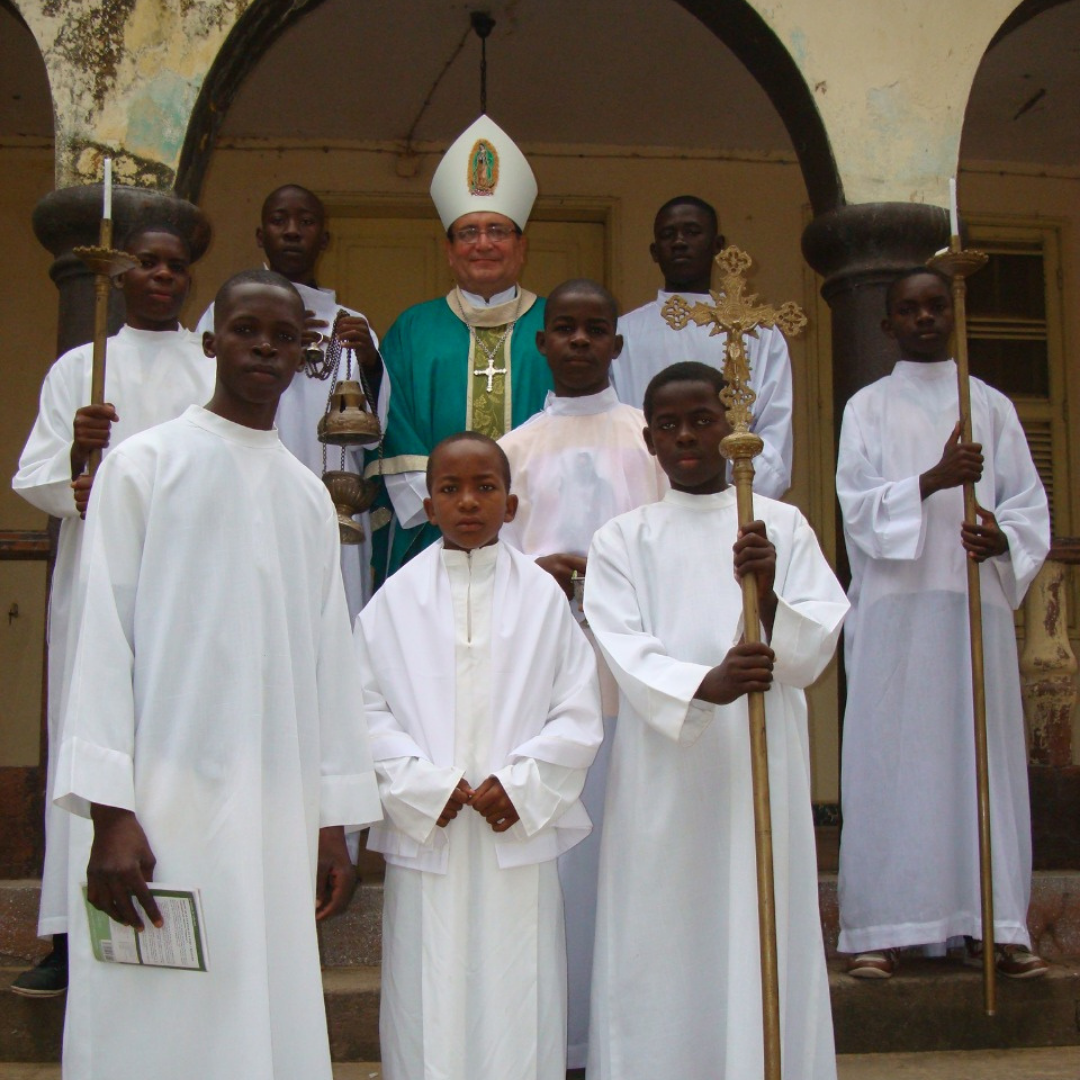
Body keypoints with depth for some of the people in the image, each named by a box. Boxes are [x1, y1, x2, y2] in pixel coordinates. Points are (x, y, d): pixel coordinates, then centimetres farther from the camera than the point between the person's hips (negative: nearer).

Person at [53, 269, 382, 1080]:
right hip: (162, 800, -4)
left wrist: (333, 821, 9)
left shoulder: (310, 496, 15)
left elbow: (327, 659, 13)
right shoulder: (146, 463, 2)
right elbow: (105, 637, -4)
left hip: (276, 813, 4)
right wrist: (108, 809, -11)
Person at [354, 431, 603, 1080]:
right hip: (426, 841, 0)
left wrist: (519, 783, -9)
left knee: (517, 1007, 2)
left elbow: (580, 716, 2)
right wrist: (423, 785, -11)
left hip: (519, 839, 0)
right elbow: (368, 711, 1)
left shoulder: (543, 596, 5)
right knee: (428, 1008, 2)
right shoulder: (397, 599, 5)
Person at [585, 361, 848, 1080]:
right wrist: (704, 684, -27)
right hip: (663, 774, 0)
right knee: (662, 946, 0)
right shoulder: (622, 540, 7)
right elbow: (626, 653, -7)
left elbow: (814, 651, -1)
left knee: (762, 947, 1)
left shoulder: (783, 527, 8)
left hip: (761, 769, 0)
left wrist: (767, 595, -22)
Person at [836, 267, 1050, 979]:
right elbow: (859, 503, -2)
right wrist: (935, 480, -19)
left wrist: (1001, 537, -12)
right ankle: (885, 926, -2)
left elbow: (1030, 501, 10)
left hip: (978, 600, 2)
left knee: (986, 752, -1)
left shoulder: (993, 406, 16)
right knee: (892, 756, -4)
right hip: (896, 606, -2)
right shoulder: (869, 407, 10)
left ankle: (1000, 923, 4)